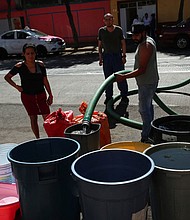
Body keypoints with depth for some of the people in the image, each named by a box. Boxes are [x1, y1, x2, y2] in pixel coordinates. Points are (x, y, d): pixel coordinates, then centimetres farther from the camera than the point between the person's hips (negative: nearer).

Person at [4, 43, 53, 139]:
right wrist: (16, 86, -5)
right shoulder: (19, 66, -9)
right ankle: (38, 139, 22)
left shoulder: (40, 65, -3)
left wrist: (50, 95, 5)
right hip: (27, 96, -1)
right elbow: (7, 77, 4)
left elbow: (45, 81, 4)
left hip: (41, 95, 1)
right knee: (33, 118, 9)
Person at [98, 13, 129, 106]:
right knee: (108, 78, 9)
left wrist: (124, 55, -3)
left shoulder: (118, 29, -3)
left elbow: (123, 43, 2)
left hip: (117, 55, -2)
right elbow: (100, 45, 9)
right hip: (106, 56, 2)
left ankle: (124, 96, 13)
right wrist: (100, 57, 6)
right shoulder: (101, 31, 3)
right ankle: (108, 97, 20)